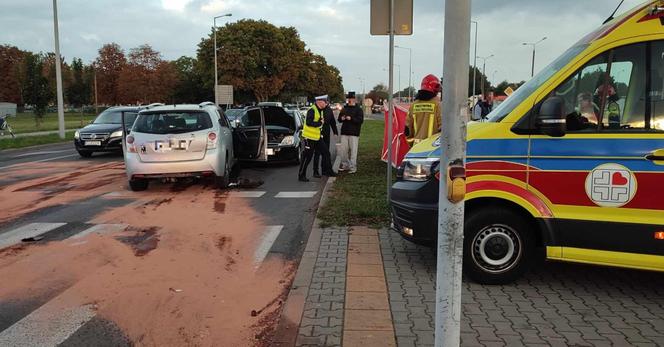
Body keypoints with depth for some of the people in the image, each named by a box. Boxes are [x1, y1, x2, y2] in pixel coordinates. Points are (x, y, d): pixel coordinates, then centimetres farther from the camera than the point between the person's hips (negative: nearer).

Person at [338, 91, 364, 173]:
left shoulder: (358, 109, -1)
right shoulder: (344, 108, 14)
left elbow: (360, 120, -12)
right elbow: (339, 119, 19)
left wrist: (351, 119, -23)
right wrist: (341, 118, -4)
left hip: (354, 133, -5)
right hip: (344, 132, 5)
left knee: (353, 150, -4)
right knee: (343, 149, 6)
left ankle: (353, 167, 1)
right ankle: (345, 165, 18)